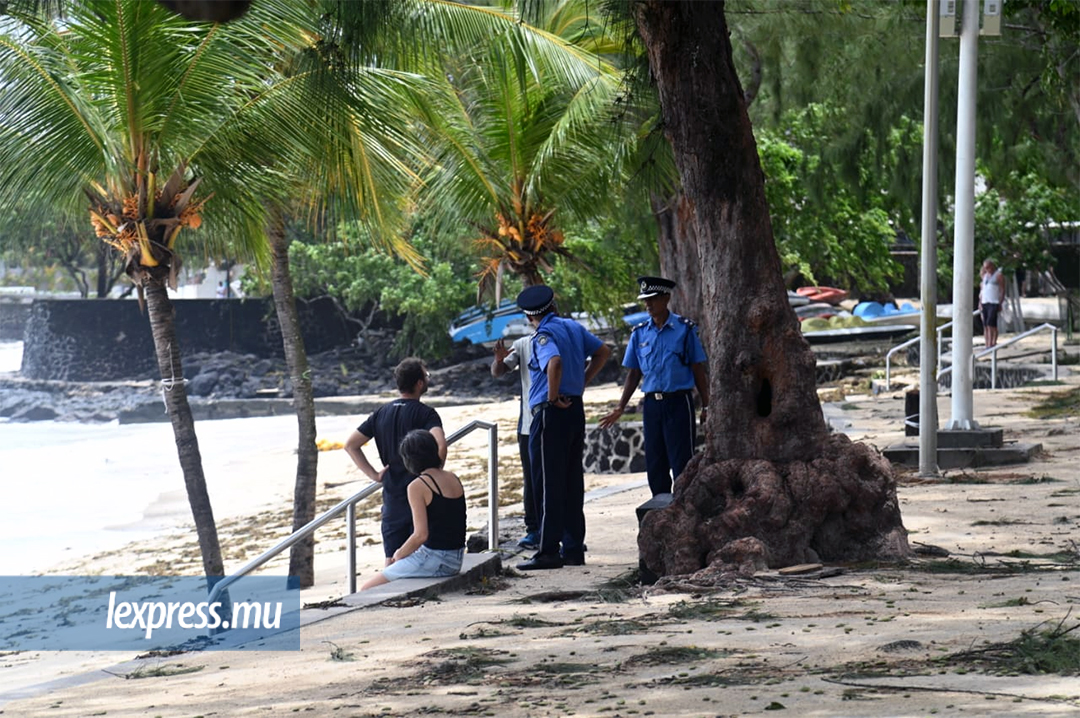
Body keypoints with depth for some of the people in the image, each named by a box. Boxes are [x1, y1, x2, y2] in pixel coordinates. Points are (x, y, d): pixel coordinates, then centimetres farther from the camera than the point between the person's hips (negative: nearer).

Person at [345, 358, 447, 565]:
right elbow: (440, 446, -27)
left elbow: (350, 444, 7)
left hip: (392, 495, 5)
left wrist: (373, 474, 5)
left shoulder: (381, 413, 8)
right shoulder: (425, 413, -9)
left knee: (392, 559, 9)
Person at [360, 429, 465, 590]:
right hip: (456, 561, 8)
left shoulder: (418, 486, -15)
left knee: (367, 590, 2)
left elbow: (420, 535, -21)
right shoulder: (454, 479, 9)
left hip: (434, 559, -8)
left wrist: (399, 555, -2)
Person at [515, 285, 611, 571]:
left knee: (548, 484, -5)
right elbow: (603, 351, 21)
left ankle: (549, 552, -5)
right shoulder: (574, 327, 12)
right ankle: (573, 549, 14)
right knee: (572, 483, 12)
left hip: (551, 412, -8)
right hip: (576, 409, 8)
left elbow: (555, 361, -30)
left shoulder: (543, 334, -11)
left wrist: (553, 396, -18)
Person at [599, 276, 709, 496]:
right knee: (655, 464, 8)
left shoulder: (684, 329, -2)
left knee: (682, 462, -6)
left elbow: (698, 370, 2)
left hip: (679, 402, -4)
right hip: (652, 403, 4)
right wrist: (620, 408, 7)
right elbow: (634, 374, 14)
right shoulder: (639, 333, 9)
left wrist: (705, 406, -1)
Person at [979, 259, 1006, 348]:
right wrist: (980, 303, 12)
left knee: (990, 324, -15)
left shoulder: (999, 275, -1)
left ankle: (991, 345, -18)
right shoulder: (985, 275, 18)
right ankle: (987, 346, 4)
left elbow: (1002, 290, -4)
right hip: (984, 303, 7)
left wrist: (1000, 304, -10)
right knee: (985, 326, 3)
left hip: (994, 303, -7)